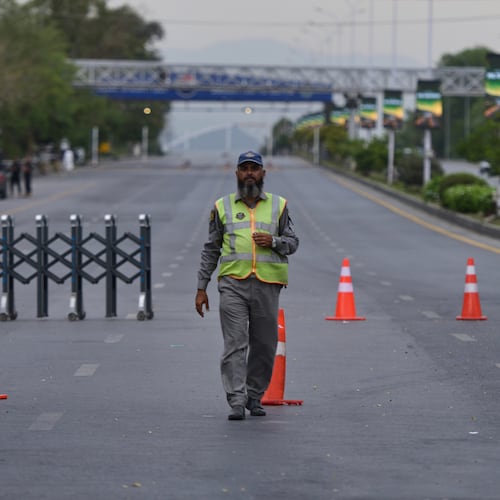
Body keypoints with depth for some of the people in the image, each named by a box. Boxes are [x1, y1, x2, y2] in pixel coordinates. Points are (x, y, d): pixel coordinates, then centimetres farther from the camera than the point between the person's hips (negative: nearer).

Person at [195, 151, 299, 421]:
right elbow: (210, 249, 12)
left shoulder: (278, 205, 12)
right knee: (234, 344, -9)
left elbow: (292, 242, 13)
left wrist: (274, 241, -10)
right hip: (233, 284, -1)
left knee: (264, 345, 6)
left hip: (267, 285, 1)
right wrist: (201, 288, 8)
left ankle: (254, 397, 20)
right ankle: (236, 402, -12)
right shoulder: (223, 206, 10)